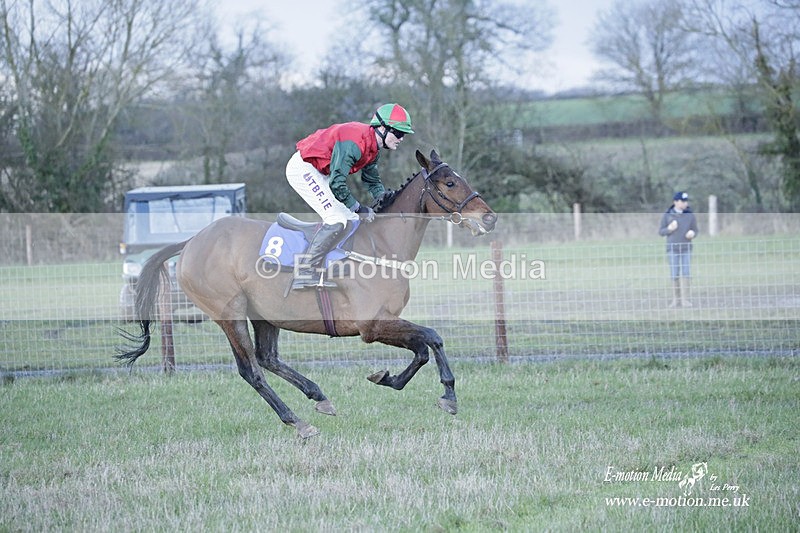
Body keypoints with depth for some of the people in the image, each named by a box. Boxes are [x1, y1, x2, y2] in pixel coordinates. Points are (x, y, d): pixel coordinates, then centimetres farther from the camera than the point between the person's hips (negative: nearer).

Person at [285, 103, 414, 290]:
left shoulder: (372, 147, 4)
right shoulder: (354, 143, -28)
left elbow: (373, 182, 20)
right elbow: (337, 184, -28)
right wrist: (359, 209, -18)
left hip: (318, 173, 11)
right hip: (302, 168, -11)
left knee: (350, 219, 12)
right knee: (337, 220, -18)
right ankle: (303, 274, -19)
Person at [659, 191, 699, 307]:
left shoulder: (690, 215, 4)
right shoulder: (667, 216, 0)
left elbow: (695, 230, 10)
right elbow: (661, 232, 3)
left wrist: (692, 233, -13)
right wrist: (669, 229, -17)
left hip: (686, 248, 1)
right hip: (673, 248, -1)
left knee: (685, 274, -7)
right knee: (675, 275, 1)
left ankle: (685, 300, -5)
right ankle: (676, 300, 9)